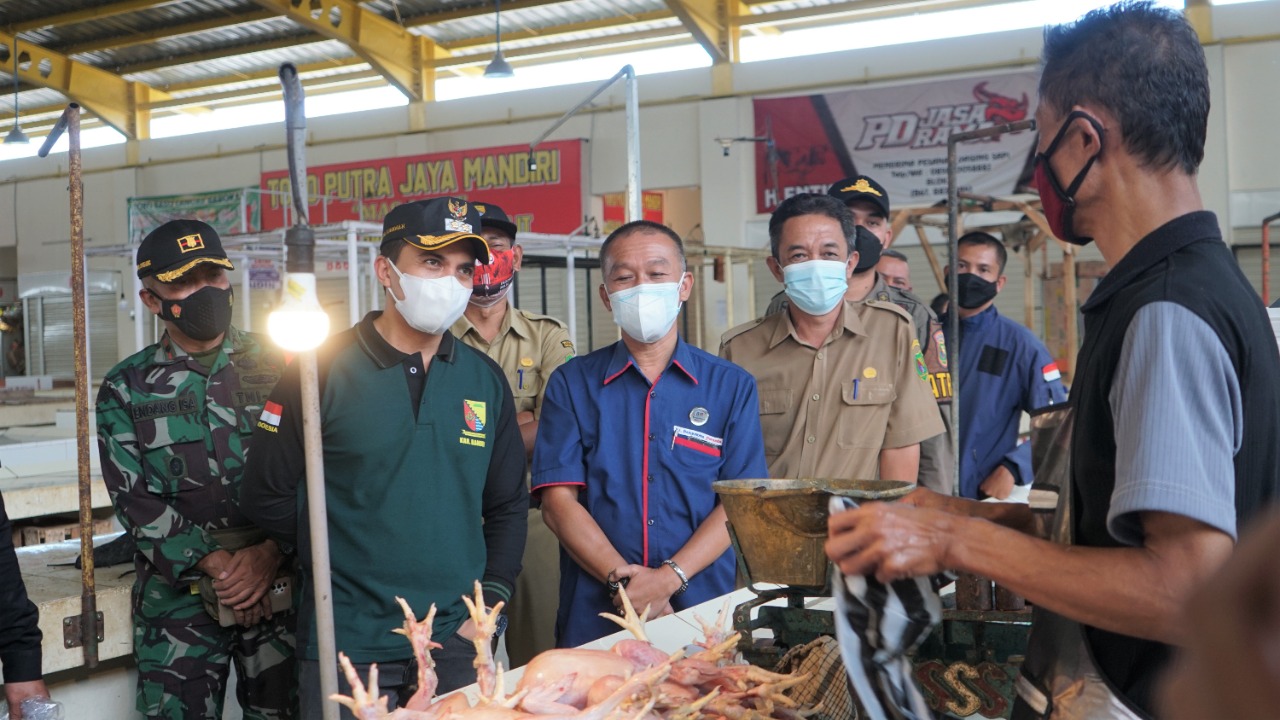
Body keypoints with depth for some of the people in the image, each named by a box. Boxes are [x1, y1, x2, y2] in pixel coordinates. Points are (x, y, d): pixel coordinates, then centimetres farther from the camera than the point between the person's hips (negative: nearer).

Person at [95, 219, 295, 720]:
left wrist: (270, 552, -12)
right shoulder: (126, 387, 6)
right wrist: (216, 564, -12)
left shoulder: (276, 365, 5)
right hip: (178, 592, 0)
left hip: (277, 582, 0)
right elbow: (135, 498, -2)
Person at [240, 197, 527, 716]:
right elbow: (267, 498, -3)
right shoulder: (323, 369, -7)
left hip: (458, 640, 4)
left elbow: (507, 506, 10)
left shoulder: (485, 379, 5)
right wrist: (347, 558, -1)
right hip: (347, 644, -3)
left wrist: (490, 603, 1)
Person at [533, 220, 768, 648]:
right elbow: (558, 500, -2)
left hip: (702, 612, 0)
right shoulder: (572, 384, 6)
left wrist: (669, 578, -15)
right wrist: (621, 579, -15)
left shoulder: (732, 387, 6)